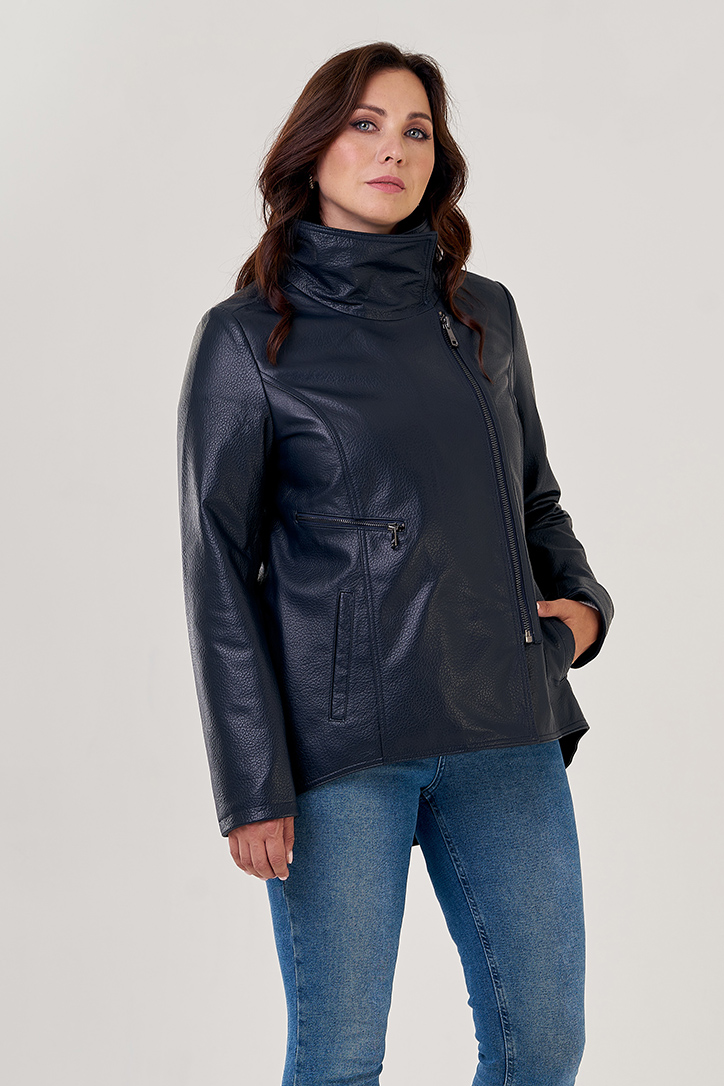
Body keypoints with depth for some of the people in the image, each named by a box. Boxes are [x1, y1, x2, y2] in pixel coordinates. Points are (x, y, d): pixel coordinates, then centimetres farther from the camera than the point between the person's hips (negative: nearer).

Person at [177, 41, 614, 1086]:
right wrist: (252, 784, -8)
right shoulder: (248, 336, -1)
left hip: (505, 729, 4)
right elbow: (221, 572, -3)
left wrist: (581, 602, 3)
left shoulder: (484, 314, 11)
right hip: (339, 743, -4)